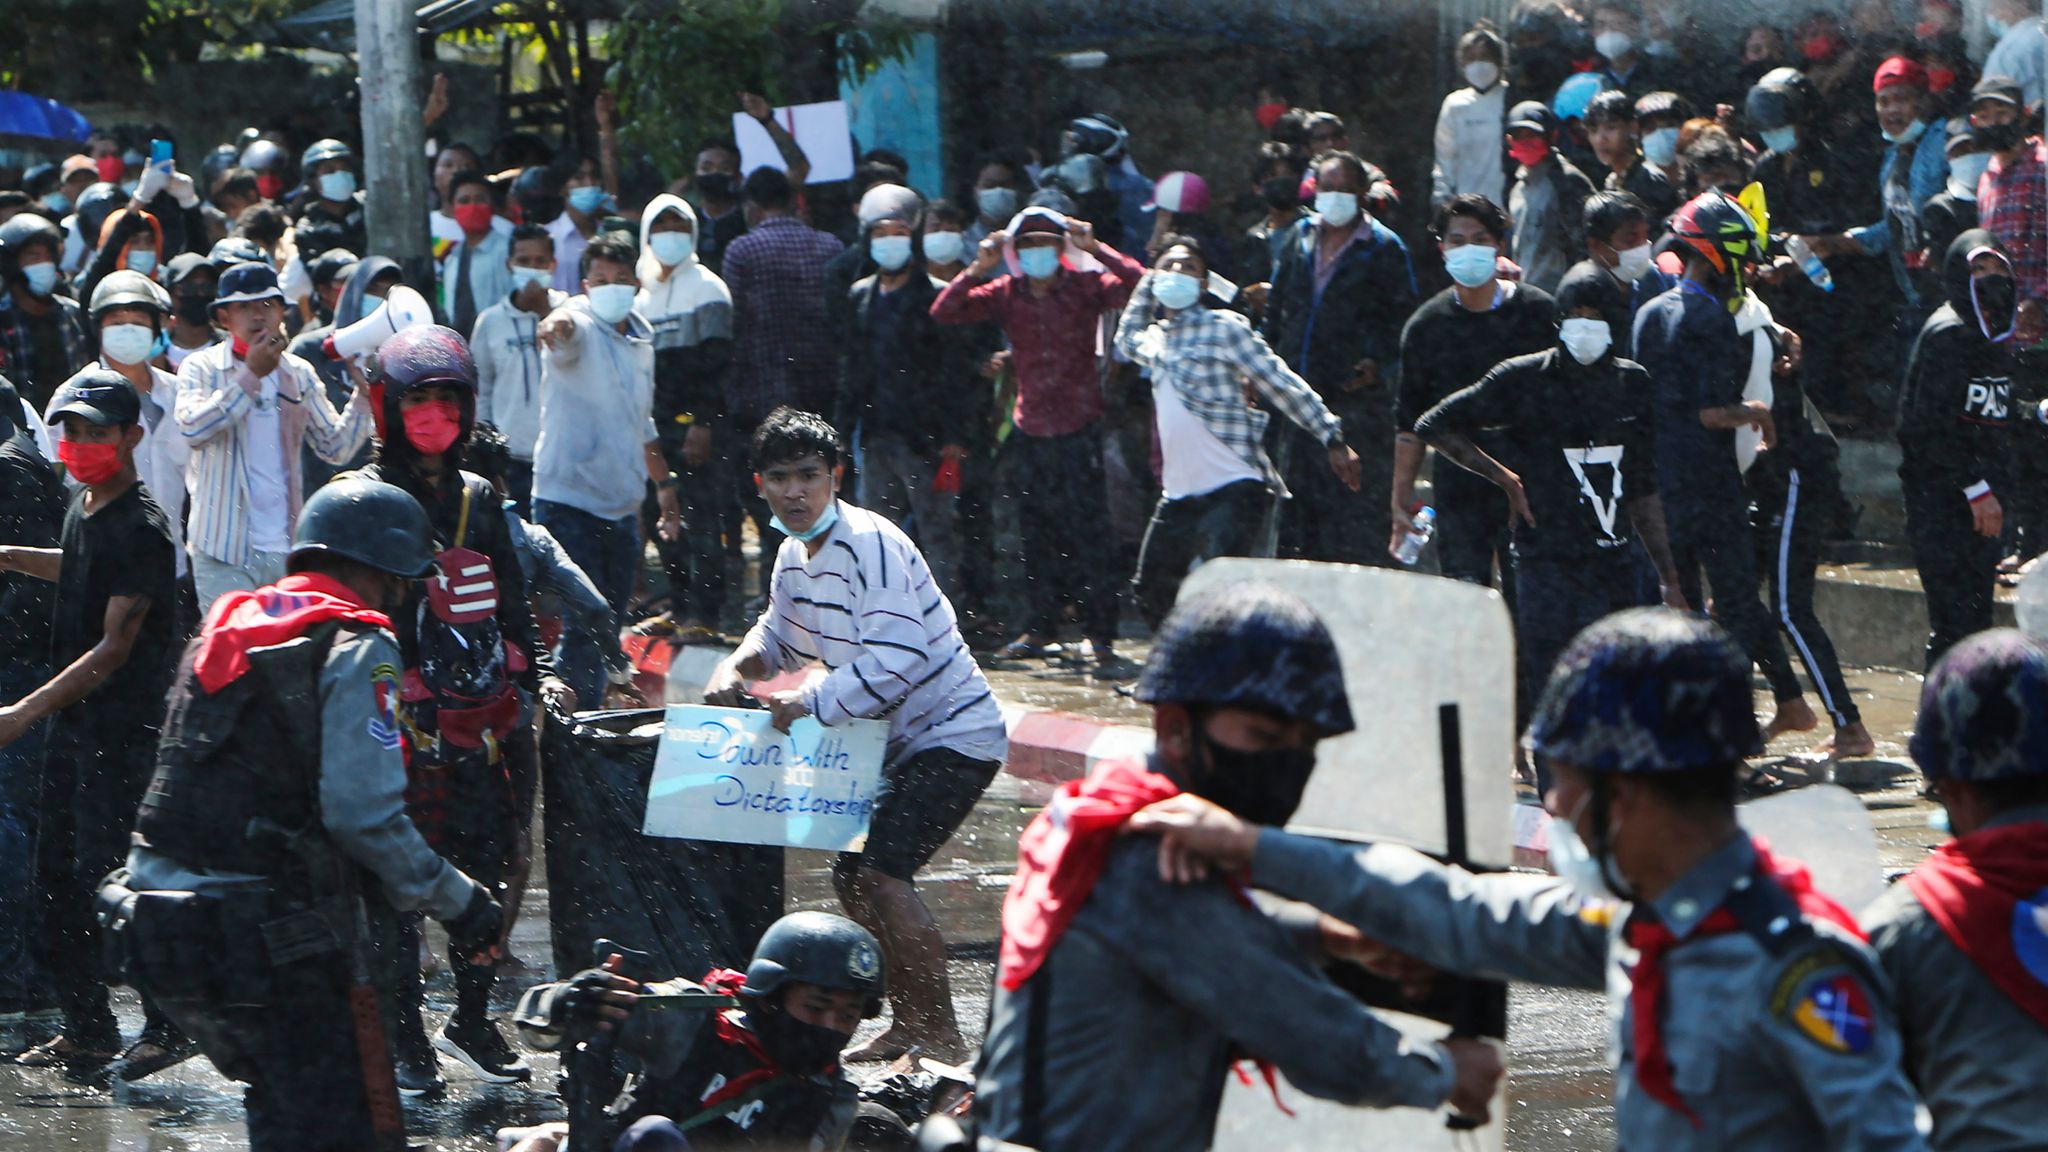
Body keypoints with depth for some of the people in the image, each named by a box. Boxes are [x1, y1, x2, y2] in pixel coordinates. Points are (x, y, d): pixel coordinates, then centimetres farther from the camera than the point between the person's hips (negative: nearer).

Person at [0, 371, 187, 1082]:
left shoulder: (141, 531, -18)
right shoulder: (82, 506, 9)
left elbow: (114, 647, -22)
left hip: (124, 728, -9)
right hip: (73, 719, 9)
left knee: (107, 874, -8)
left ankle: (169, 1026, 2)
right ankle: (87, 1028, 20)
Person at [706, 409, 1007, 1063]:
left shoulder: (870, 545, -22)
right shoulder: (795, 555, 7)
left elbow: (896, 660, -30)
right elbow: (782, 636, 24)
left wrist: (814, 703, -27)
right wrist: (738, 666, 3)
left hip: (952, 734, -10)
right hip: (900, 740, 10)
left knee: (880, 871, -21)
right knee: (852, 875, 13)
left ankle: (940, 1034, -16)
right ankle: (908, 1023, 25)